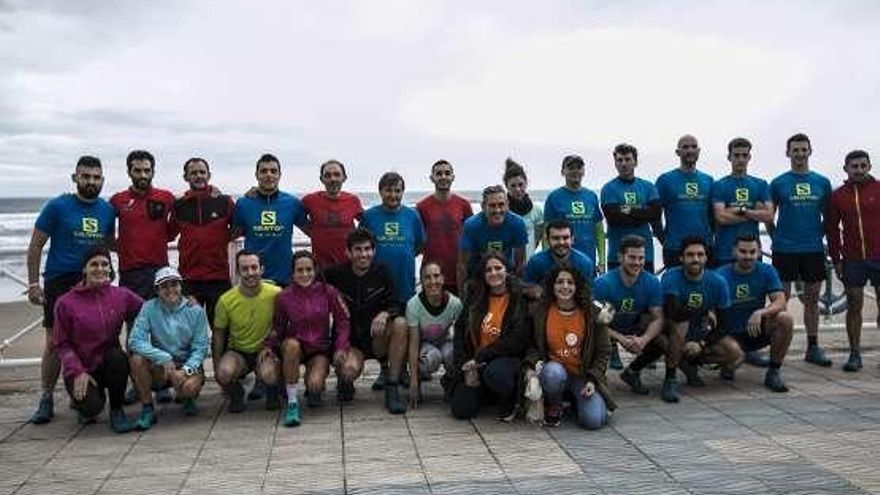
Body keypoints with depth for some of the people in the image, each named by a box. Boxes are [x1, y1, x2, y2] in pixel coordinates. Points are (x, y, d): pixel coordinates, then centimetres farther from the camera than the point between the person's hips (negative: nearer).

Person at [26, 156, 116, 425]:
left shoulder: (108, 210, 6)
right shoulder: (57, 206, -5)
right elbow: (35, 246, -2)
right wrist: (33, 283, -7)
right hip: (59, 281, -3)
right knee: (54, 342, -2)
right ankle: (46, 400, 9)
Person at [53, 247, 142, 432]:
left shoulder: (122, 296, 0)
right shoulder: (66, 303, -5)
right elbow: (62, 344, -3)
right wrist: (77, 372, -15)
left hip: (109, 365, 2)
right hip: (81, 370, -2)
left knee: (118, 356, -34)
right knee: (92, 407, -27)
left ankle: (117, 411, -12)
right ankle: (80, 399, 13)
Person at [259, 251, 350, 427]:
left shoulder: (328, 292, -8)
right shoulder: (284, 297, -8)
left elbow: (342, 320, -1)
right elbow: (277, 327, 2)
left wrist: (341, 347, -10)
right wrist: (268, 346, -15)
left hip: (320, 349, 0)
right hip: (294, 348, 1)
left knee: (315, 385, -27)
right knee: (291, 344, -37)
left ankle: (315, 389, 17)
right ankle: (292, 402, -22)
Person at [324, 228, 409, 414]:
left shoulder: (382, 272, -1)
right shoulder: (336, 274, -6)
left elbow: (396, 305, -1)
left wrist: (385, 314, -24)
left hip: (377, 337, 2)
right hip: (349, 338, -2)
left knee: (400, 323, -28)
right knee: (350, 369, -33)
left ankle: (392, 389, -19)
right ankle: (345, 379, 11)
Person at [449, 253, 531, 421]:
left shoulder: (520, 298, -7)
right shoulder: (475, 297, 8)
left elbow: (517, 341, -14)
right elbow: (459, 333, 6)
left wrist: (480, 358, -15)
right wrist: (466, 366, -6)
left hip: (508, 358, -4)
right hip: (475, 363, 4)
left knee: (495, 373, -38)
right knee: (461, 410, -10)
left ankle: (510, 403, -4)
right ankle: (484, 391, 24)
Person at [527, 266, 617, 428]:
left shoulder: (591, 313, -2)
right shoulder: (541, 313, -1)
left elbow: (603, 351, 2)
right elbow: (534, 346, 6)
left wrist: (593, 379, -9)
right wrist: (536, 363, -16)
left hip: (583, 376, 0)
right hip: (554, 371, 0)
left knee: (594, 420, -22)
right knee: (554, 372, -38)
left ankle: (578, 399, 15)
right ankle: (554, 406, -3)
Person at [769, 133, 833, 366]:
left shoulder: (822, 182, 7)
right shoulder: (778, 183, 0)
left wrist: (819, 235, 4)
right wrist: (776, 239, 0)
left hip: (813, 249, 3)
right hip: (785, 250, -3)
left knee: (812, 299, 10)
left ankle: (813, 347, 18)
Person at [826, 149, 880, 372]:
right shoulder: (838, 195, 5)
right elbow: (832, 229, 9)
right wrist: (836, 259, 5)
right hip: (852, 260, 1)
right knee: (854, 307, 5)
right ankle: (855, 354, 12)